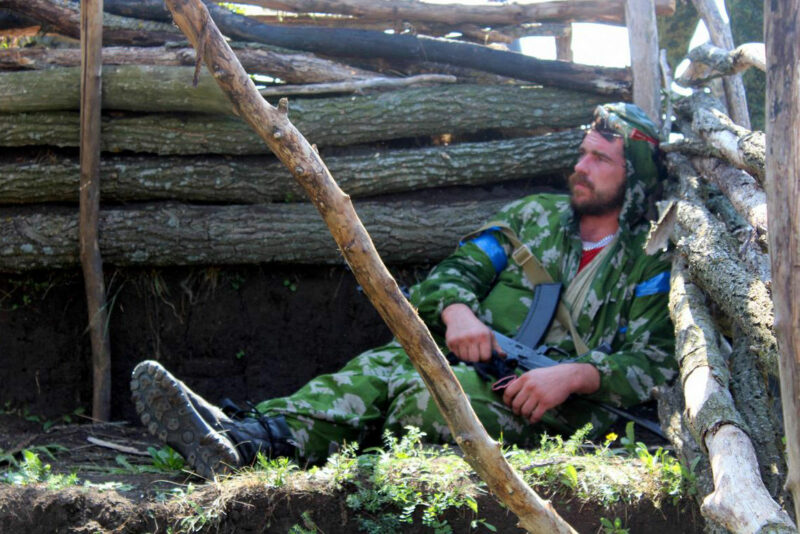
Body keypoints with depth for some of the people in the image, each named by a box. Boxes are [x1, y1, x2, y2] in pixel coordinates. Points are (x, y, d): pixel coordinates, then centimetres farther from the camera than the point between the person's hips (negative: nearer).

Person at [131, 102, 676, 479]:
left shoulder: (655, 263, 8)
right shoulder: (534, 216, 23)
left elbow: (654, 364, -3)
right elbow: (457, 268, 14)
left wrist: (575, 375, -20)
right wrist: (456, 309, -11)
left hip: (555, 412, -4)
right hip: (478, 370, 4)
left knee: (416, 387, -35)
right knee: (384, 365, -31)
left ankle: (263, 440, -51)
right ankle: (235, 433, -53)